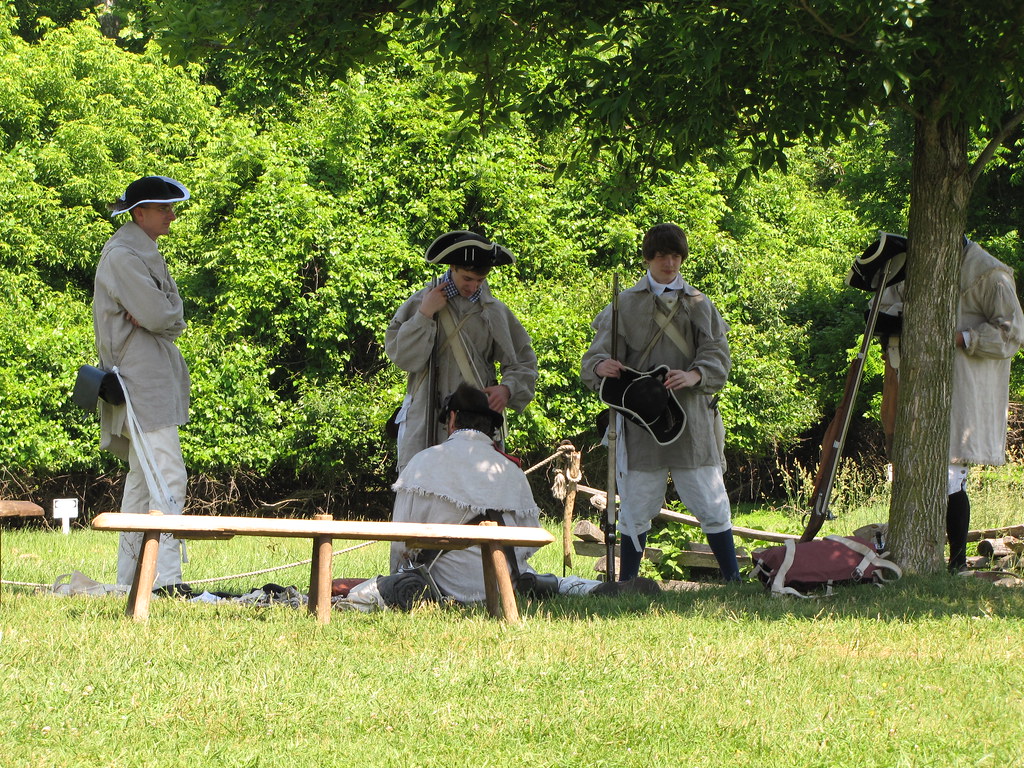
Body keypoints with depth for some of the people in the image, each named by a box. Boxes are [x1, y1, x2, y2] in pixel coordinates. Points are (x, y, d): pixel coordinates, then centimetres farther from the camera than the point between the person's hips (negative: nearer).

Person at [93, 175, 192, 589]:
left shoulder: (147, 254, 19)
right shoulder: (122, 256, -11)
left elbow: (174, 315, 11)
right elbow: (159, 317, -20)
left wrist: (154, 316, -8)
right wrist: (159, 316, 0)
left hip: (158, 375, 10)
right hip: (140, 376, -10)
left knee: (142, 476, 11)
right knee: (168, 476, -16)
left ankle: (129, 579, 14)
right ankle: (165, 579, -21)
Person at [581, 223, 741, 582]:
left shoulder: (699, 304, 10)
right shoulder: (625, 305, 8)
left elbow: (717, 354, 1)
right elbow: (597, 355, 4)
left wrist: (694, 375, -20)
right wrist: (601, 366, -21)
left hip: (690, 420, 0)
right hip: (640, 418, 0)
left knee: (710, 503, 0)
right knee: (636, 508, 3)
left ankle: (733, 580, 6)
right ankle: (625, 583, 12)